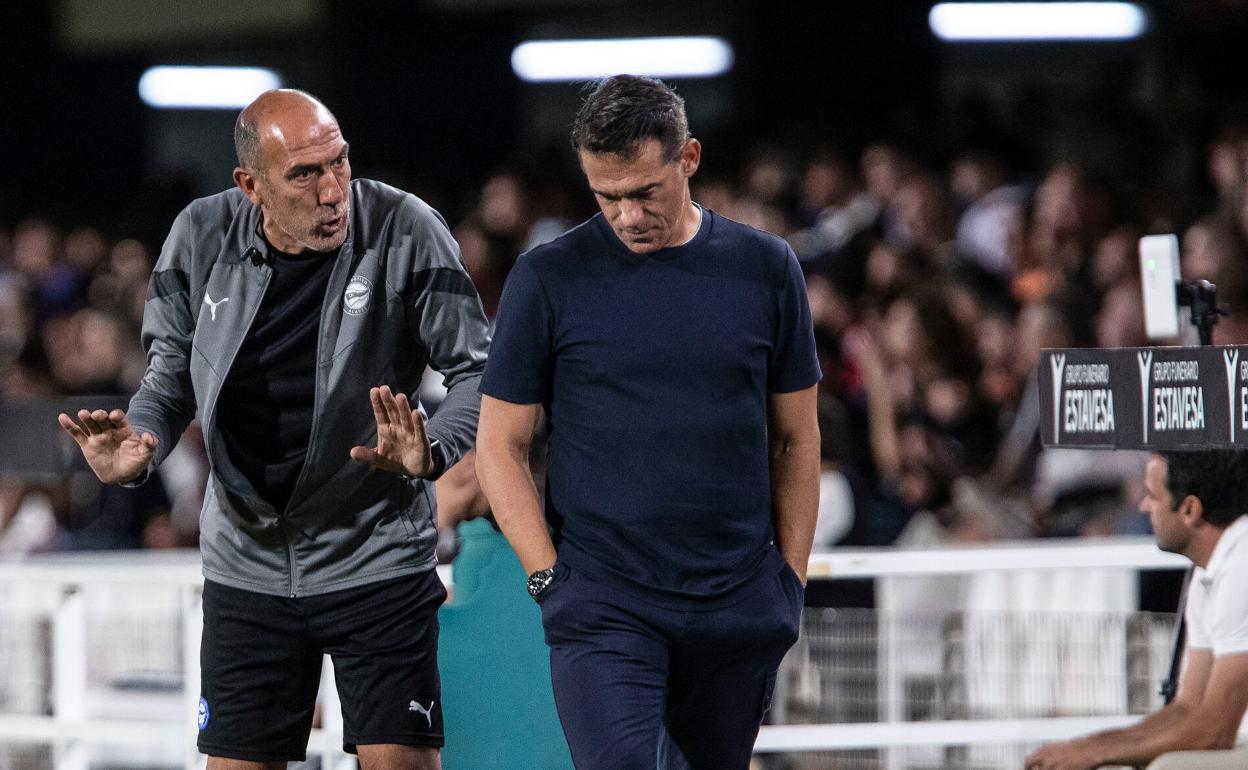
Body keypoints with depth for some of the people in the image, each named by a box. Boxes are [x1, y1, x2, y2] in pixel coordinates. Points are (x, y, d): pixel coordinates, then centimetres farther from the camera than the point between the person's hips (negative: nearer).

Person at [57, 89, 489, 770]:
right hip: (248, 568, 3)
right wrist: (141, 445, -11)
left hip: (376, 558, -3)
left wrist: (430, 451, -29)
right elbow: (172, 368, 9)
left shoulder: (403, 231, -14)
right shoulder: (202, 238, -5)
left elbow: (477, 370, -9)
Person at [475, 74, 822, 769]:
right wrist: (549, 577, -6)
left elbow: (796, 438, 13)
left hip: (737, 605, 3)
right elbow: (500, 446, 3)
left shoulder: (766, 269, 6)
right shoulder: (548, 280, -1)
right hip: (601, 604, -3)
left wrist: (791, 581, 8)